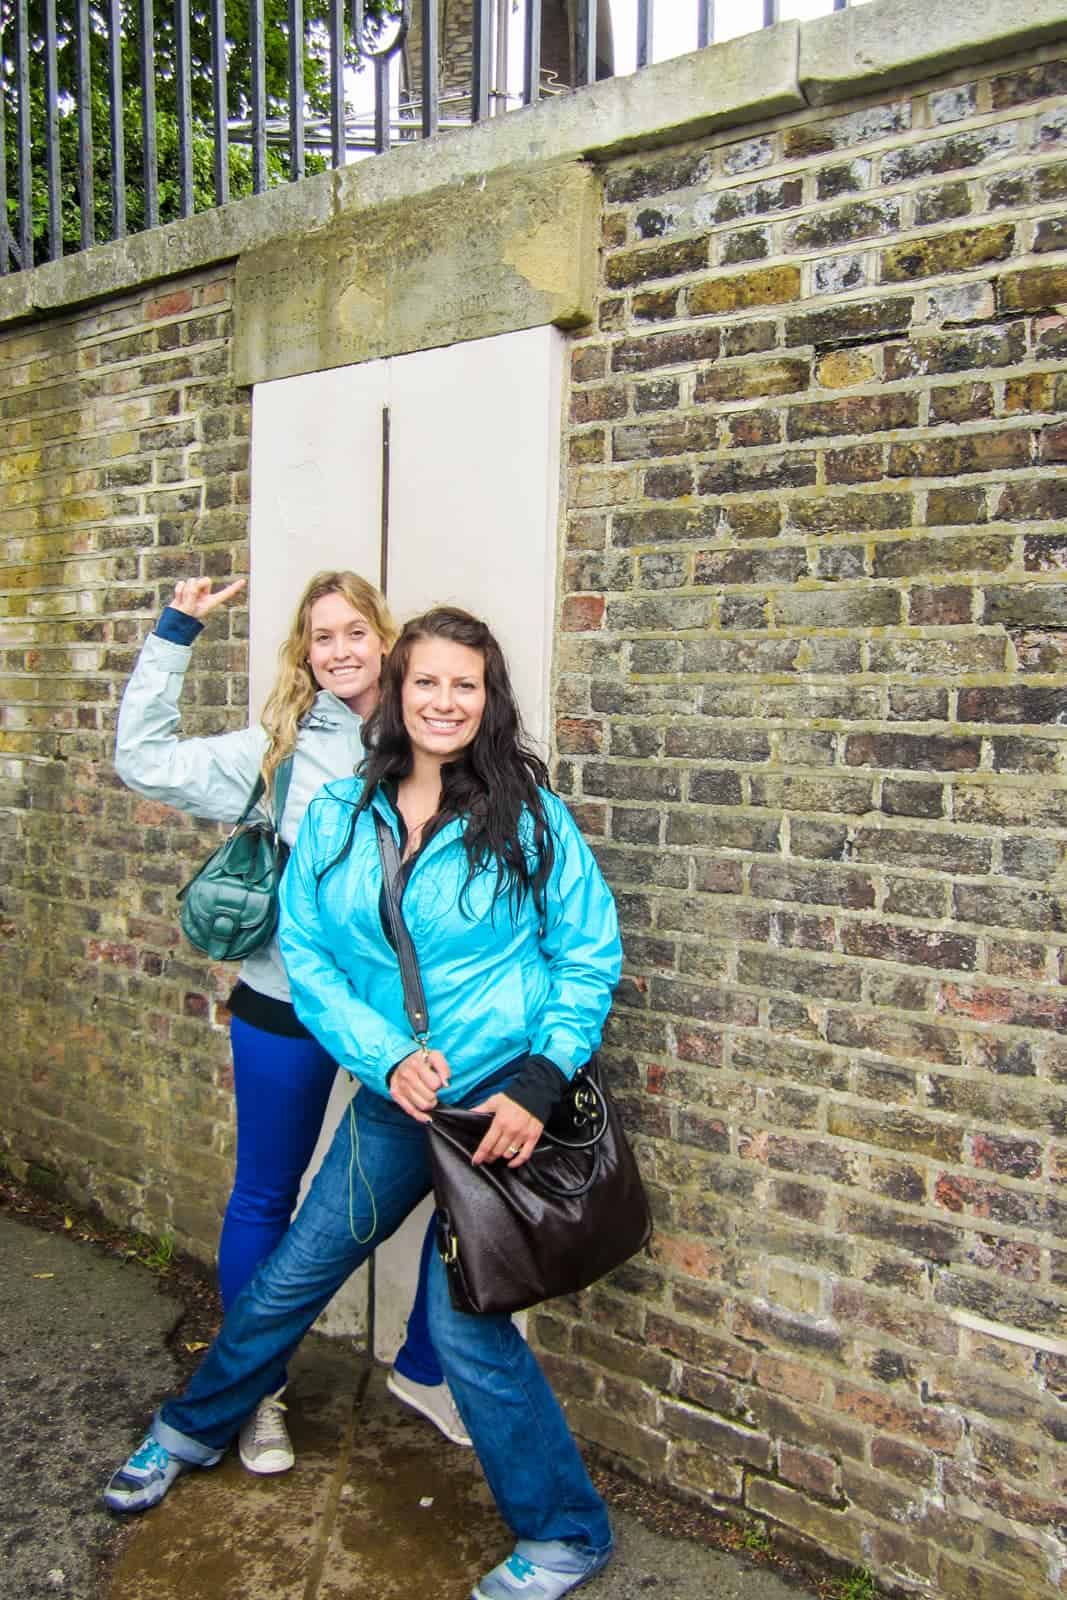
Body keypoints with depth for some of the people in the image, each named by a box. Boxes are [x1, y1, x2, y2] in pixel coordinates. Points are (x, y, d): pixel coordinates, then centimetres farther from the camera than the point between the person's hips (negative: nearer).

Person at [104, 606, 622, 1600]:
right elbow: (308, 958, -1)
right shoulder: (338, 817, -2)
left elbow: (590, 957, -7)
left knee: (464, 1318, -2)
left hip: (501, 1100, -4)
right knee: (291, 1276, 18)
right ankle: (193, 1432, 48)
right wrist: (387, 1058, -13)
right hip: (393, 1096, 4)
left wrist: (539, 1085, -16)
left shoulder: (529, 817, -11)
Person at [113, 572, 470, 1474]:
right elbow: (145, 761, -3)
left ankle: (424, 1369, 35)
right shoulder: (277, 751, -3)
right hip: (289, 1007, -1)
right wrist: (175, 635, -4)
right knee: (265, 1198, 14)